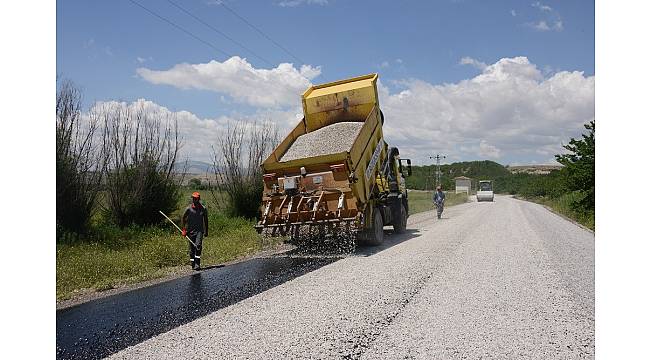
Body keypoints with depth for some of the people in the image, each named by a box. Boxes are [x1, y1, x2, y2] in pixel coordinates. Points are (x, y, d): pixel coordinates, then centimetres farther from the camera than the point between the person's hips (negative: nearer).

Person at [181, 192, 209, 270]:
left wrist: (206, 231, 13)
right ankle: (192, 264, 20)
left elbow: (205, 220, 12)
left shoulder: (203, 209, 1)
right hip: (190, 231, 1)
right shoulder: (189, 208, -1)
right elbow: (183, 218, 9)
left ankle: (197, 264, -19)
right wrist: (184, 229, 1)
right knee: (192, 248, 6)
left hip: (199, 230, -1)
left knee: (198, 246, -18)